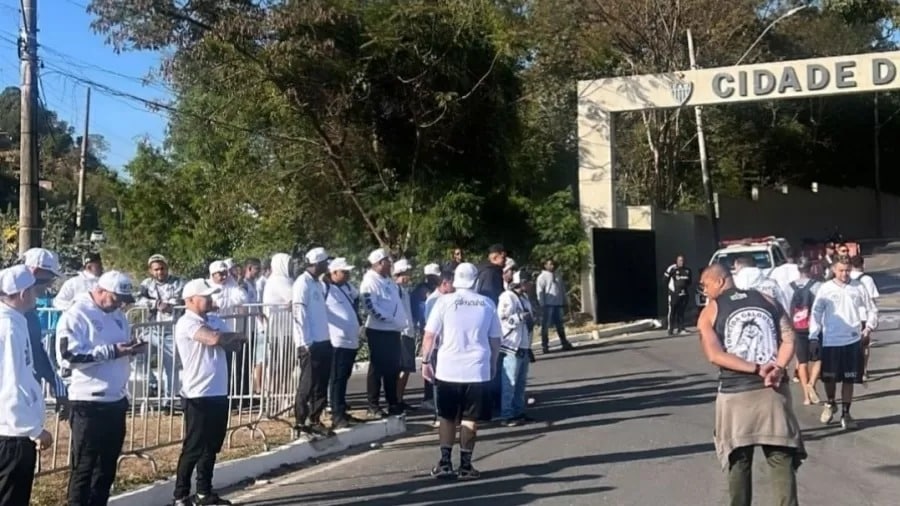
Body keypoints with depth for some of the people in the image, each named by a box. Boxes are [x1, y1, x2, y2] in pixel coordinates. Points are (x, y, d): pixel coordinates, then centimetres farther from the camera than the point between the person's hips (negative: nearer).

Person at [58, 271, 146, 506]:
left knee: (108, 464, 14)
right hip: (89, 403, -8)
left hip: (116, 401, 8)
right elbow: (69, 356, -22)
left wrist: (133, 349, -1)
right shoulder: (76, 315, -12)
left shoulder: (118, 315, 13)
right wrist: (111, 351, -25)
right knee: (84, 466, 1)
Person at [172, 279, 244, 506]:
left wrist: (233, 339, -15)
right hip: (198, 395, -8)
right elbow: (214, 339, -25)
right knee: (193, 447, -2)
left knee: (212, 446, 14)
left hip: (219, 393, 8)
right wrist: (236, 335, -7)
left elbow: (231, 344, 7)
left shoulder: (215, 321, 13)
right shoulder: (186, 323, -12)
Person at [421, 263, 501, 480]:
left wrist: (425, 360, 3)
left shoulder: (445, 301, -3)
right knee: (470, 419, 7)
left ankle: (445, 463, 9)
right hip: (477, 370, 0)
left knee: (447, 417, 13)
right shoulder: (487, 304, 3)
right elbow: (495, 339, 8)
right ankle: (465, 465, 8)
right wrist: (493, 364, 20)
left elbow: (430, 334, -6)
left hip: (448, 369, 0)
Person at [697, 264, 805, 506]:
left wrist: (756, 368, -11)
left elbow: (715, 354, -10)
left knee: (739, 461, 13)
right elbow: (789, 339, 1)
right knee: (781, 460, 2)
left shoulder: (710, 312, 3)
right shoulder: (767, 301, 13)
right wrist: (777, 369, -9)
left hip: (736, 395, -2)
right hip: (773, 391, 2)